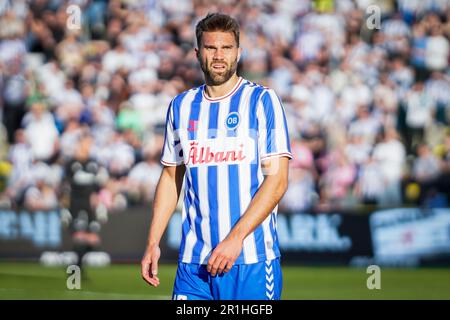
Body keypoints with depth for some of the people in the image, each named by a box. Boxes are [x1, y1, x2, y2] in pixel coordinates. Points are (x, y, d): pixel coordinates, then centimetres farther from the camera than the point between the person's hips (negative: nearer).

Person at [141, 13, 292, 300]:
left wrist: (235, 238, -16)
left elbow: (277, 179, -9)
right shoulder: (181, 106, 12)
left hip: (252, 258, -3)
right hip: (194, 262, 3)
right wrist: (153, 243, 10)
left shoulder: (263, 101, -2)